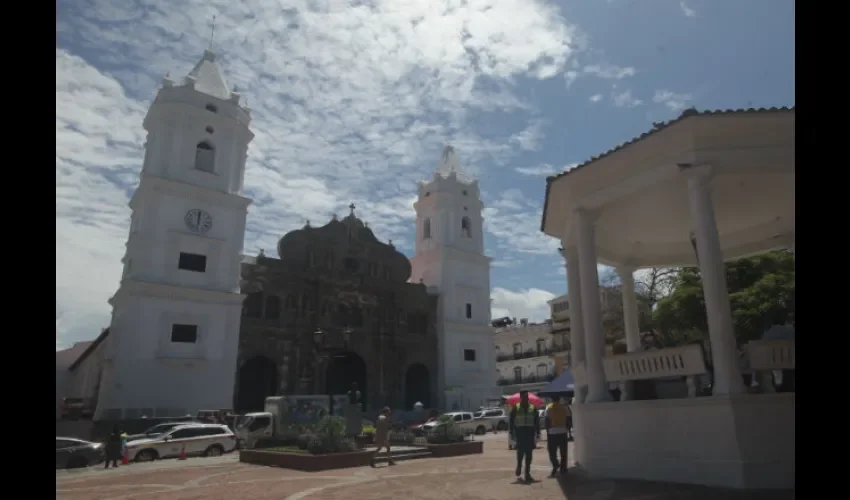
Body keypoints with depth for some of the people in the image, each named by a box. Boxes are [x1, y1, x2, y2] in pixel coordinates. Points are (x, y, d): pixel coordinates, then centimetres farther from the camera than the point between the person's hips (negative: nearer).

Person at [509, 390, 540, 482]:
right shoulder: (516, 408, 0)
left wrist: (537, 432, 2)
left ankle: (527, 473, 11)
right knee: (520, 452, -8)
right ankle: (519, 468, 15)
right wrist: (512, 433, -5)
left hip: (530, 433, 3)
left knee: (529, 454, 4)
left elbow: (537, 421, 9)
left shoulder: (532, 408, 7)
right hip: (520, 432, -2)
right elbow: (511, 421, 0)